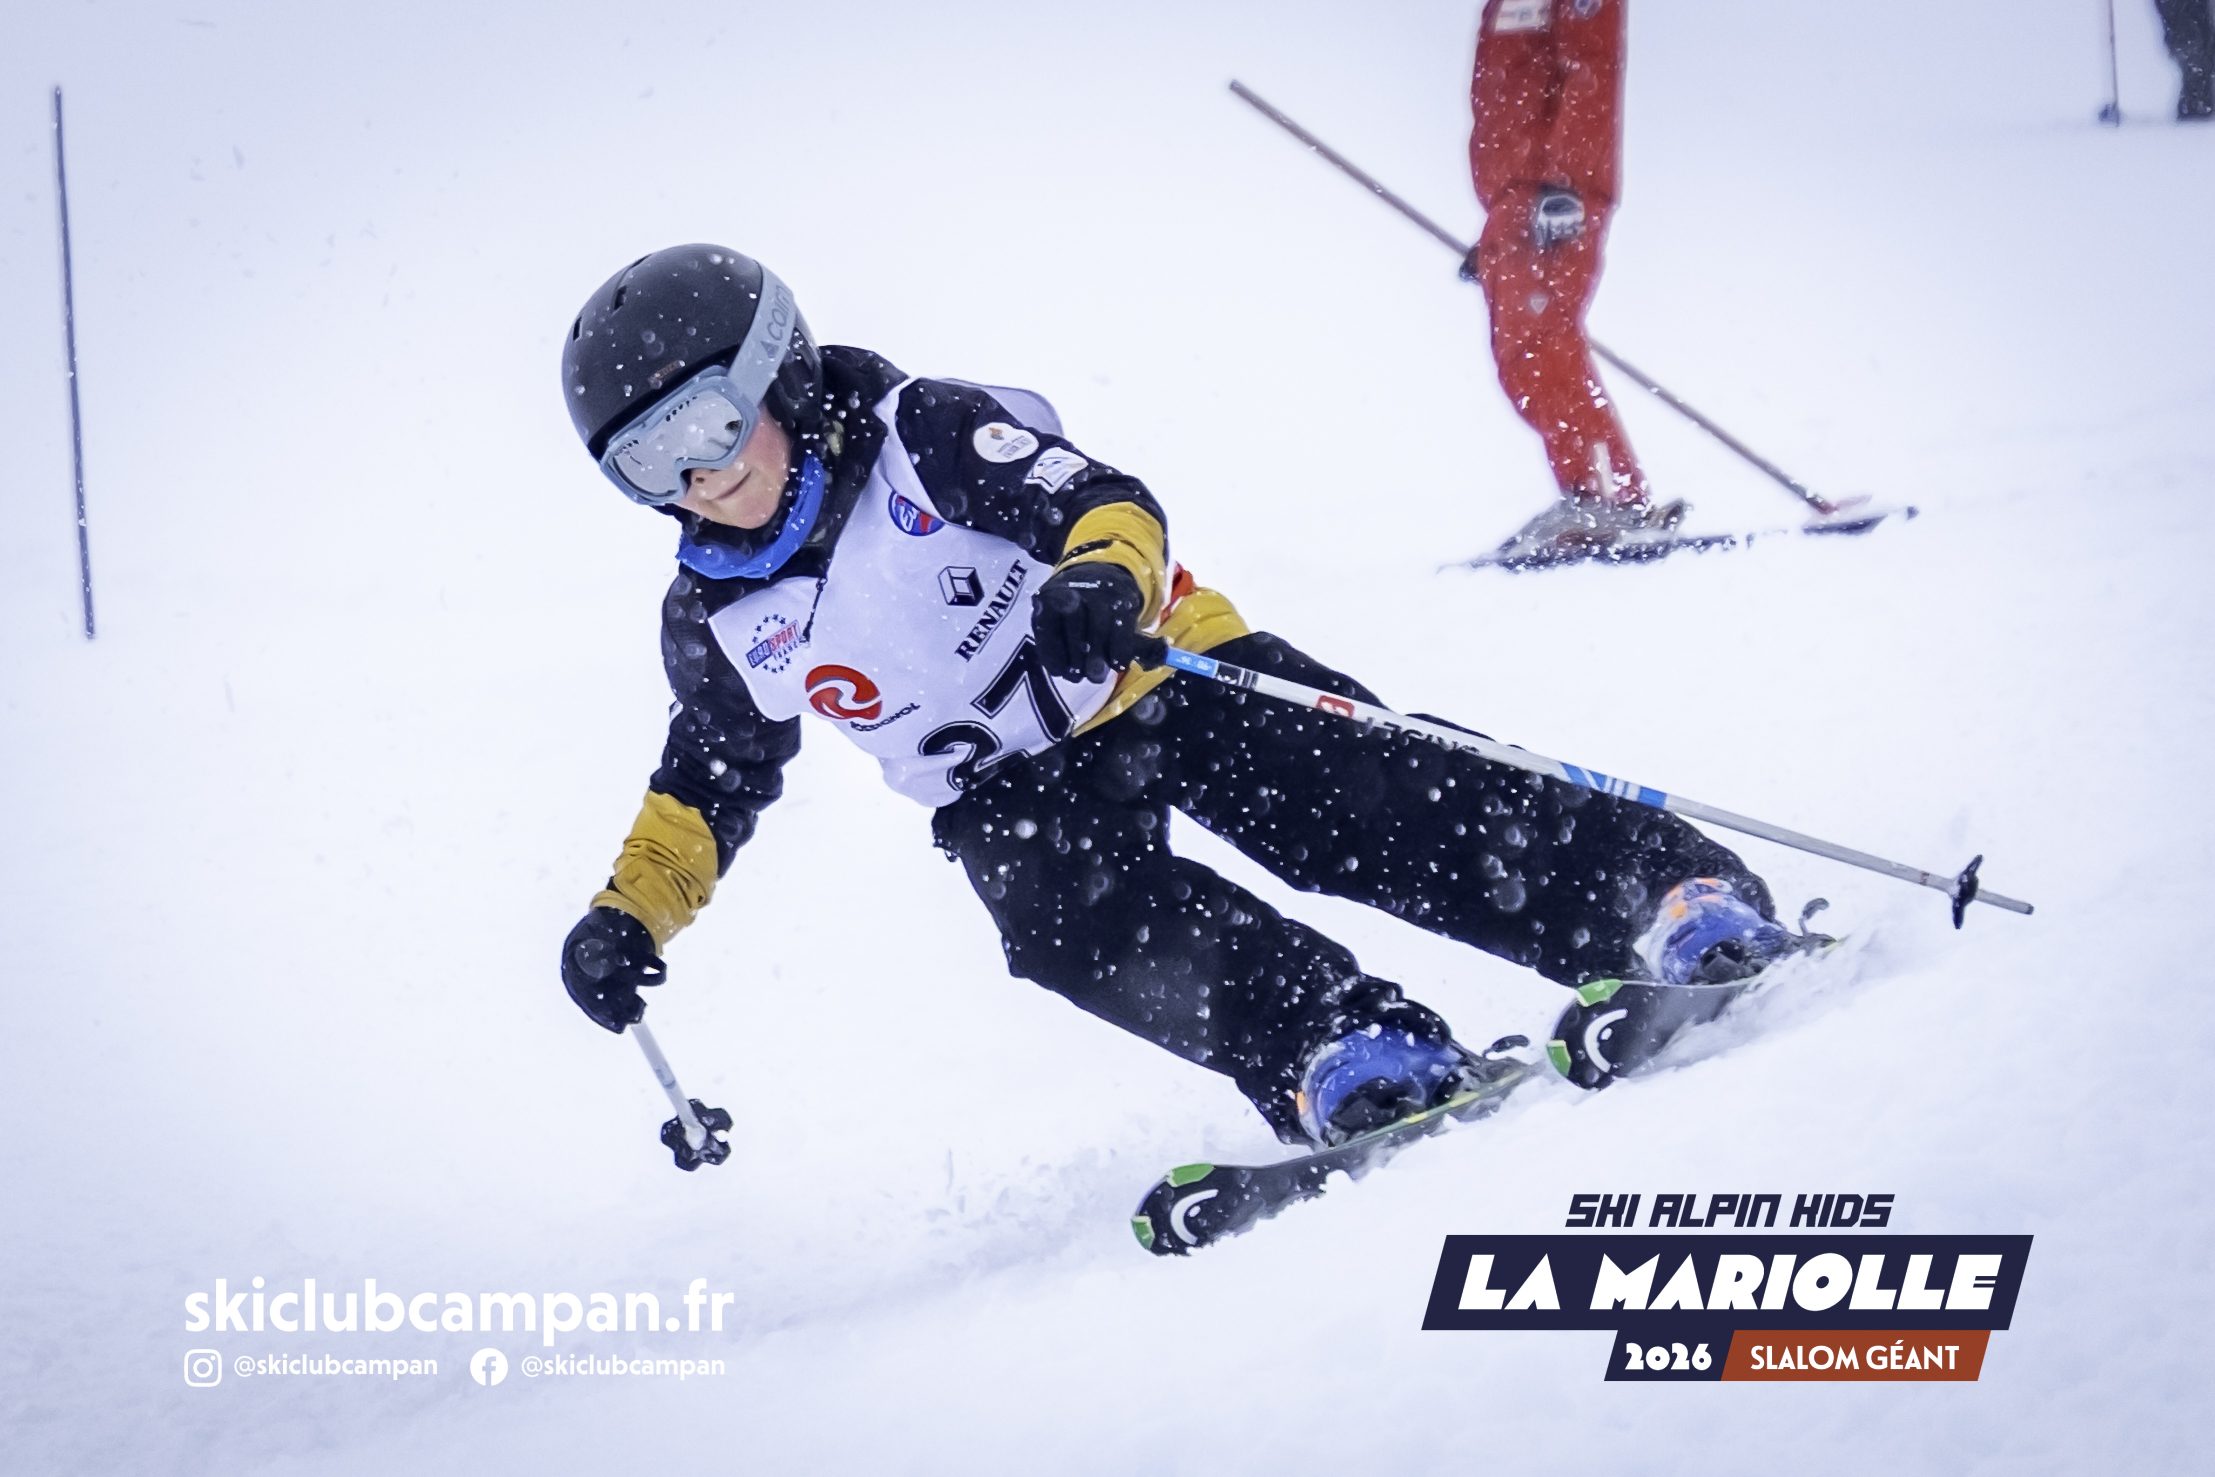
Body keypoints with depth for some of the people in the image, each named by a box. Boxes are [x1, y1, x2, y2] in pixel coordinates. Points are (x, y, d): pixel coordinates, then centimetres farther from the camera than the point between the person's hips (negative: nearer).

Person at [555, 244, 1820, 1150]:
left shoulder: (925, 437, -12)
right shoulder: (718, 620, 1)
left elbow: (1103, 500, -19)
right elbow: (709, 786, 16)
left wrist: (1105, 576, -42)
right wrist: (630, 914, 1)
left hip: (1149, 672, -3)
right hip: (1015, 786, 3)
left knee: (1353, 794, -22)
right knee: (1073, 914, -31)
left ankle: (1678, 899, -21)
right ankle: (1348, 1054, -39)